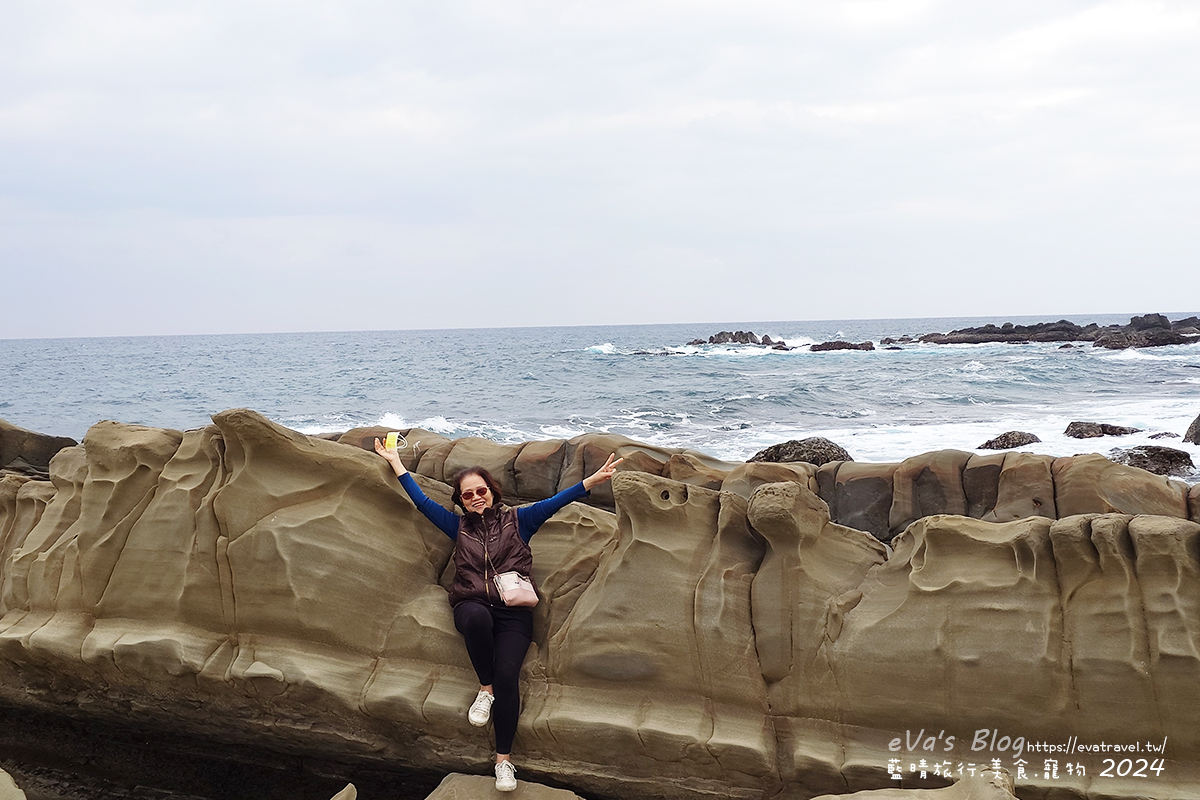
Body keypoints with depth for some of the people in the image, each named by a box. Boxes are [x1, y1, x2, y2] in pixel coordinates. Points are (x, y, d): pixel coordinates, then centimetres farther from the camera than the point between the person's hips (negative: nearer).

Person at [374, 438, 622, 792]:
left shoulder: (517, 520, 14)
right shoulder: (459, 526, 19)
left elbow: (553, 502, 5)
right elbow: (423, 502, 21)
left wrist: (594, 480, -6)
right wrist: (395, 461, 23)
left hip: (513, 613, -1)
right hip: (472, 607, 1)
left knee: (507, 675, -24)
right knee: (478, 616, -39)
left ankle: (504, 759, -13)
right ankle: (485, 689, -15)